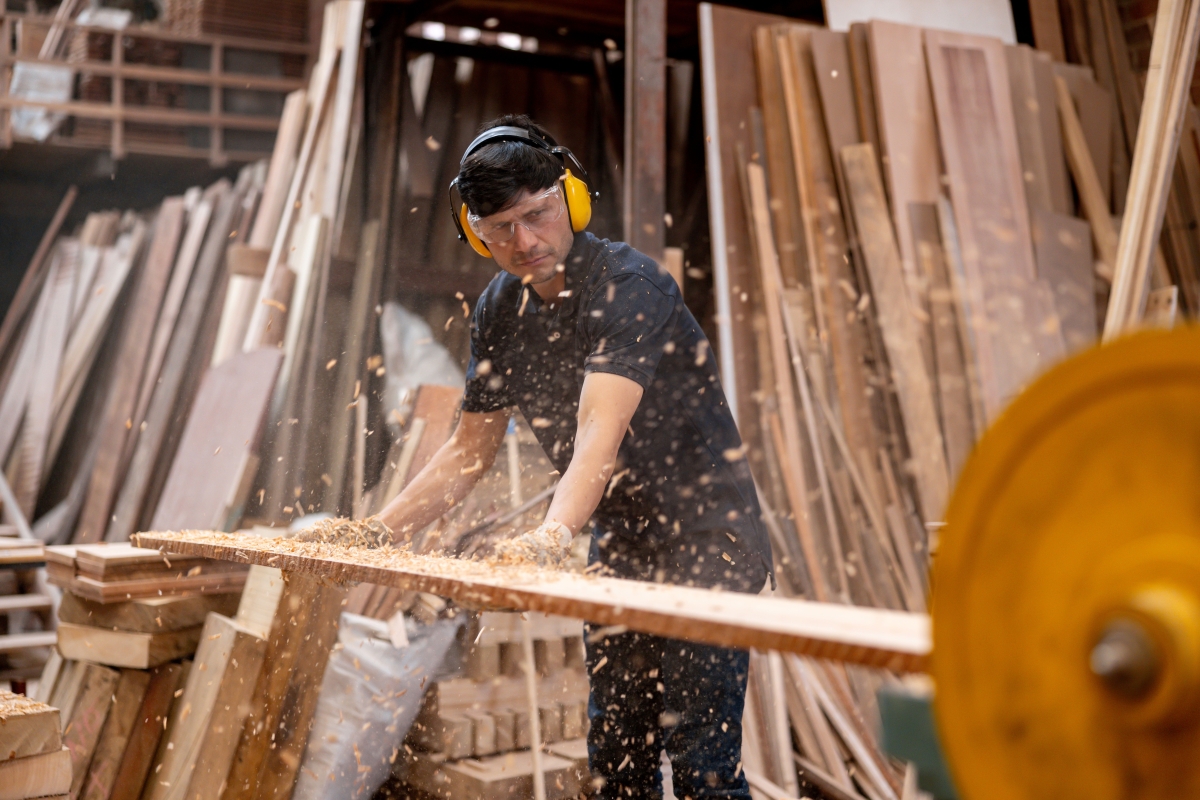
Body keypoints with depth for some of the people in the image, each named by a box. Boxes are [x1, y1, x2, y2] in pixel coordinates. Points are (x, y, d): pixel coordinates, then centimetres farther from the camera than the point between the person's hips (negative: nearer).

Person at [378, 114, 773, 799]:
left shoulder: (629, 284, -21)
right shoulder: (499, 311, 3)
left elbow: (600, 431, -35)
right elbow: (472, 448, 10)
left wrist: (553, 536, -51)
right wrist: (375, 531, 2)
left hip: (709, 546, -7)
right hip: (620, 554, 8)